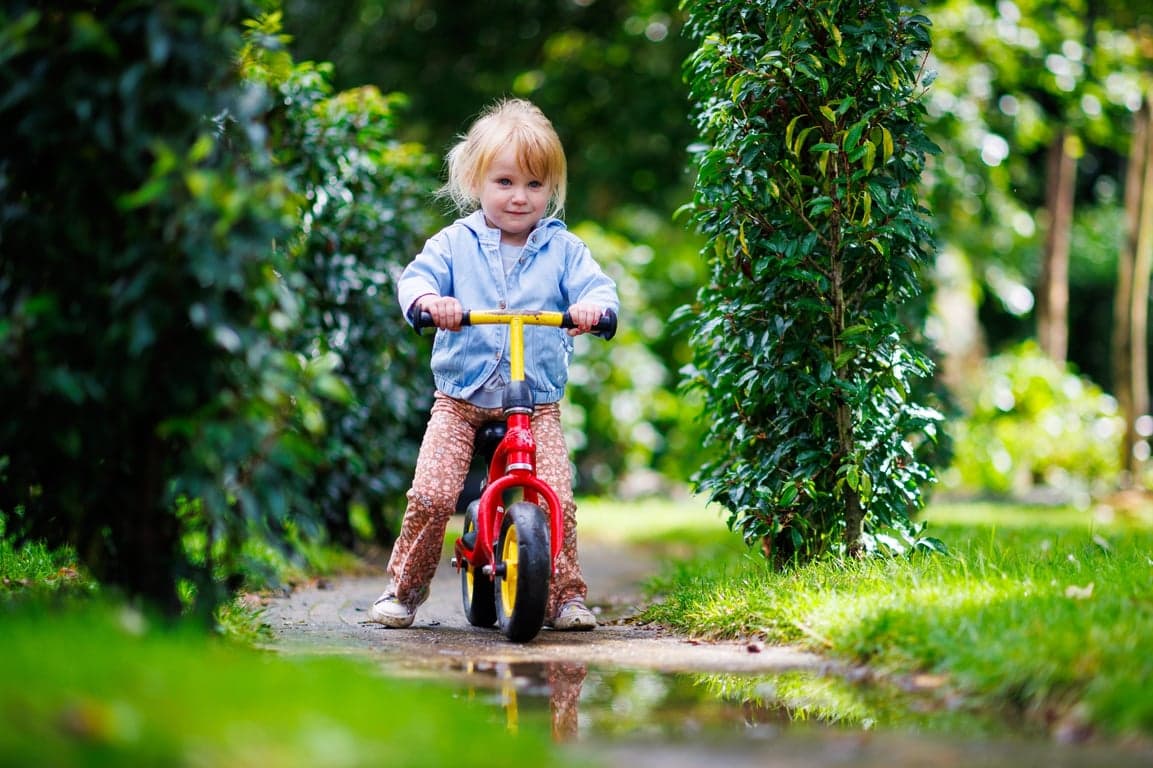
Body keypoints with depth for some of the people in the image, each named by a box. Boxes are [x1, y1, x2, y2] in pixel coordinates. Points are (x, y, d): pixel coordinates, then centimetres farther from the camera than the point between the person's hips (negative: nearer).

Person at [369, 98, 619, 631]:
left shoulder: (563, 248, 7)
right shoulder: (456, 242, 5)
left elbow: (595, 285, -5)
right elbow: (417, 275, -6)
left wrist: (593, 305, -30)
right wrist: (428, 298, -31)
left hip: (538, 402, 0)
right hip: (460, 400, 0)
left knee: (557, 500, -14)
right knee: (431, 495, -13)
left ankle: (565, 596, 4)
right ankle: (404, 587, 8)